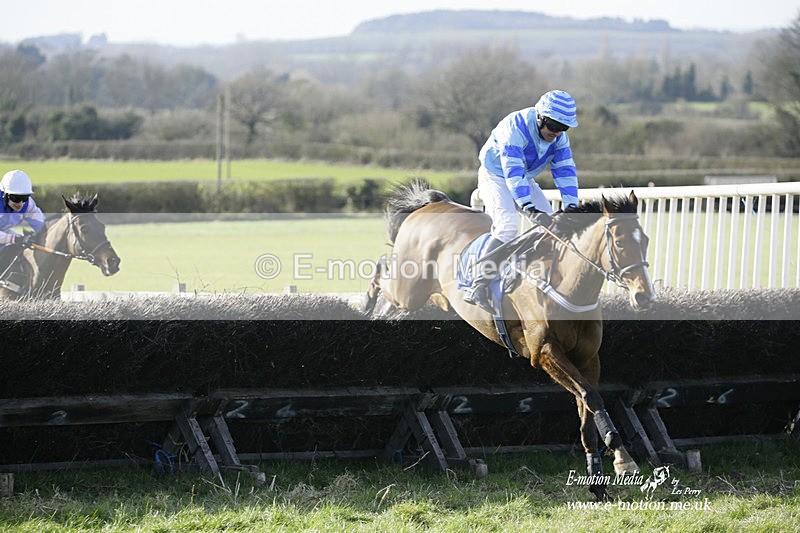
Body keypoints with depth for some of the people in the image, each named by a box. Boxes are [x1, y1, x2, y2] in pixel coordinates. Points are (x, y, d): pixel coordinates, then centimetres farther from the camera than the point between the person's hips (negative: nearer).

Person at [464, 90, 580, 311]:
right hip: (495, 177, -8)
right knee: (508, 226, -28)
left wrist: (571, 206, -21)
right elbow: (513, 172, -37)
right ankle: (477, 288, -30)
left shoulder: (559, 137, -8)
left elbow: (565, 170, -8)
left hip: (525, 181, 8)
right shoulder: (515, 128, -30)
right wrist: (530, 209, -45)